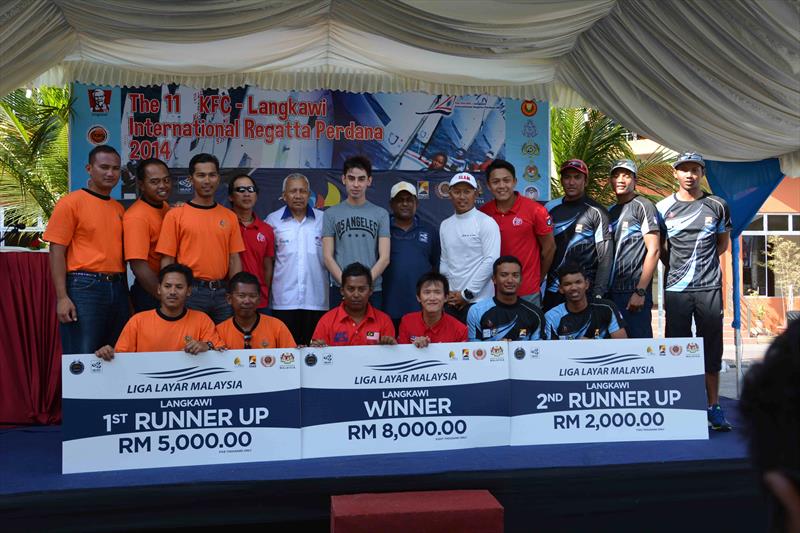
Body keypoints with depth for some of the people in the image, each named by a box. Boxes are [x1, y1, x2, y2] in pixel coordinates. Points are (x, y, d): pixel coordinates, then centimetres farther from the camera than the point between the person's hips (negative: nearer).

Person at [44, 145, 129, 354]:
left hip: (118, 288, 6)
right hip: (84, 288, -6)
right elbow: (57, 252, -7)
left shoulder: (119, 209, 14)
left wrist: (126, 291, 14)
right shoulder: (71, 202, -3)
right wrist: (62, 297, -14)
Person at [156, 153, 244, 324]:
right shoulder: (175, 215, 0)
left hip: (222, 292, 3)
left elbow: (234, 259, 9)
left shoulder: (230, 217, 9)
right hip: (190, 292, -3)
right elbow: (167, 260, -1)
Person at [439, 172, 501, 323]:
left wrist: (467, 294, -11)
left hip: (477, 301, -5)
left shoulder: (486, 223, -5)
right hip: (451, 301, 5)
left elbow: (490, 261, -12)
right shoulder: (445, 225, 12)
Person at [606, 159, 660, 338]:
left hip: (634, 291, -7)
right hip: (611, 291, 7)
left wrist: (640, 291, -15)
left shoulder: (642, 206, -4)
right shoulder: (610, 211, 16)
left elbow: (654, 250, -10)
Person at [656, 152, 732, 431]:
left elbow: (722, 243, 17)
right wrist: (677, 265, 3)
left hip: (709, 287, 1)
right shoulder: (662, 208, 5)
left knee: (712, 349, 5)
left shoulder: (717, 206, 8)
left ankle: (714, 408, 13)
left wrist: (702, 263, 6)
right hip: (676, 289, -1)